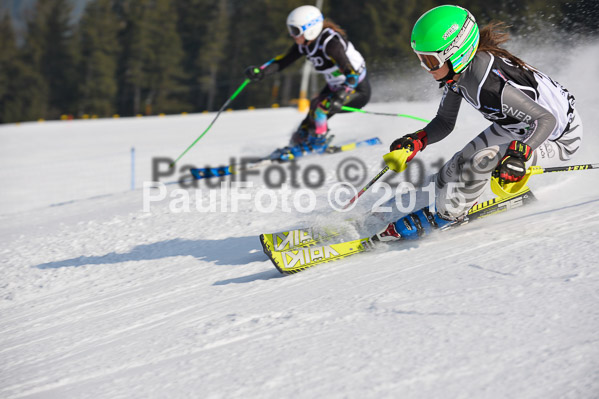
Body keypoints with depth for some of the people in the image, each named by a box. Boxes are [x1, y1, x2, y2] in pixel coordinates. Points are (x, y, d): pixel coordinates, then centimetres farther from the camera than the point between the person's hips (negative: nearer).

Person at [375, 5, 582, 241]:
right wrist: (415, 142, -16)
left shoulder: (488, 84, -37)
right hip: (516, 125, 8)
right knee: (462, 162, -1)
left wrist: (519, 154, -47)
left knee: (483, 160, -23)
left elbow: (547, 119, -34)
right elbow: (444, 123, 1)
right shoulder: (457, 70, -11)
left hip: (559, 140, -8)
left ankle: (445, 217, -3)